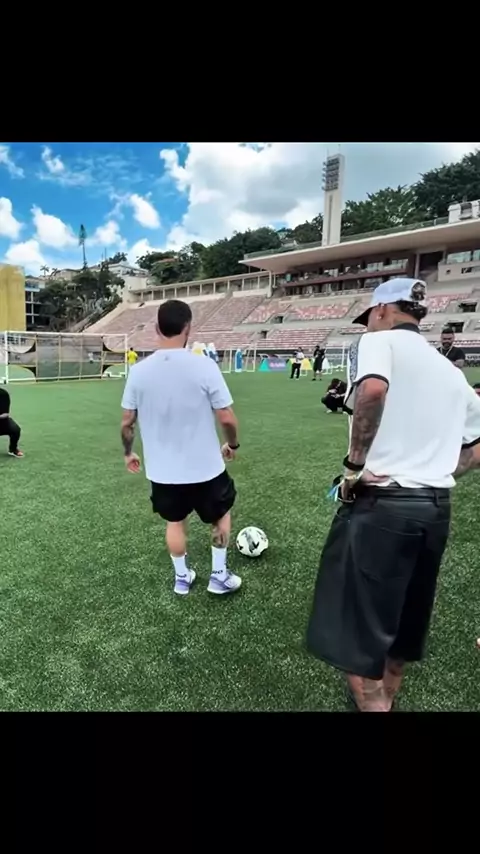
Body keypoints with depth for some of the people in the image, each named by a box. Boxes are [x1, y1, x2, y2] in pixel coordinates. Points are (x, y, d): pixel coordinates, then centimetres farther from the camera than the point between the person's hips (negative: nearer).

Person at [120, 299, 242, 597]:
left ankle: (182, 578, 40)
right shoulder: (205, 366, -18)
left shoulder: (139, 371, -8)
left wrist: (129, 453, 17)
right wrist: (233, 444, 5)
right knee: (222, 513, 24)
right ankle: (219, 576, 33)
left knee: (175, 522, 25)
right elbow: (227, 418, -15)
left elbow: (127, 422, -1)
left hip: (162, 470, 3)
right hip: (205, 466, -3)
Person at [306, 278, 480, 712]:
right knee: (402, 624, 24)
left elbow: (373, 388, -28)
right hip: (436, 508, 8)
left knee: (359, 634, 6)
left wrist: (355, 464, -19)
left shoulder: (381, 341, -5)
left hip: (381, 504, -8)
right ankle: (384, 696, 44)